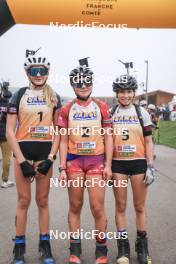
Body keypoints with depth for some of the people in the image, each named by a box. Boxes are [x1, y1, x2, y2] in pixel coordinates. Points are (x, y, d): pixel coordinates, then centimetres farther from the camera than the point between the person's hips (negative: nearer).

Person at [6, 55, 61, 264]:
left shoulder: (54, 98, 7)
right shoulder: (19, 95, 2)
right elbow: (10, 131, -2)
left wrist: (50, 158, -6)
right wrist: (22, 160, -10)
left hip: (45, 152, 1)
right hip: (23, 151, -1)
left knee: (42, 201, 8)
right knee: (24, 201, 4)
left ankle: (45, 245, 20)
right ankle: (19, 247, 17)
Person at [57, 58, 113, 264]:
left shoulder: (101, 107, 5)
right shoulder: (66, 109, 6)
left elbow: (108, 137, 6)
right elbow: (64, 141, 6)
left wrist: (108, 165, -1)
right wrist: (62, 168, -1)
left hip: (97, 160, -1)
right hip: (74, 160, 1)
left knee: (97, 208, -2)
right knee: (75, 206, 8)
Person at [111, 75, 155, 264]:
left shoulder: (142, 113, 4)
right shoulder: (110, 113, 5)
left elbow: (148, 142, 3)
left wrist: (150, 166, -4)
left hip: (138, 163, 0)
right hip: (118, 163, 1)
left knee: (140, 207, 7)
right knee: (120, 206, 7)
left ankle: (142, 245, 22)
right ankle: (123, 246, 19)